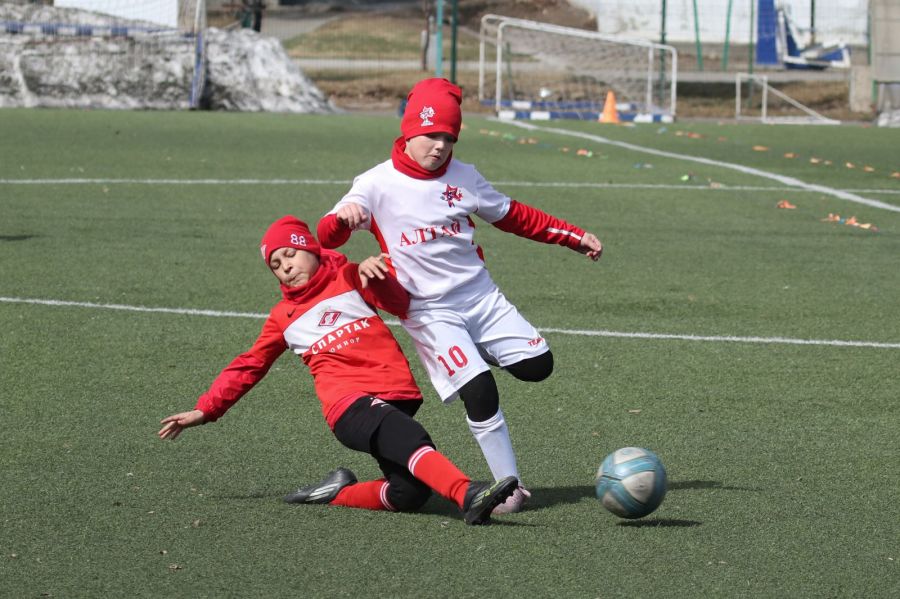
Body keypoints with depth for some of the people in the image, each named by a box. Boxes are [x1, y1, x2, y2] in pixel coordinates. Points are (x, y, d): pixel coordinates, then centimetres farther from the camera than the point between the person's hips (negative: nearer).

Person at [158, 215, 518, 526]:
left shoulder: (349, 279, 19)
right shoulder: (283, 317, 23)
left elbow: (401, 305, 4)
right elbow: (248, 367, 32)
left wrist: (373, 273, -14)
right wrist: (205, 410, 31)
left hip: (397, 396, 1)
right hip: (348, 403, -1)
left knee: (410, 494, -21)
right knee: (410, 438, -34)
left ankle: (339, 493, 1)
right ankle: (469, 495, -52)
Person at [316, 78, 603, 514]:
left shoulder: (463, 178, 6)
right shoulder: (378, 184, -6)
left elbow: (513, 216, 19)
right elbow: (326, 238, -14)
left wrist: (573, 237, 19)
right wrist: (344, 218, -39)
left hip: (482, 298, 5)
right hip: (429, 311, -5)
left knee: (537, 365, -8)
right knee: (479, 391, -20)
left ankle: (478, 354, 22)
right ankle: (508, 486, -9)